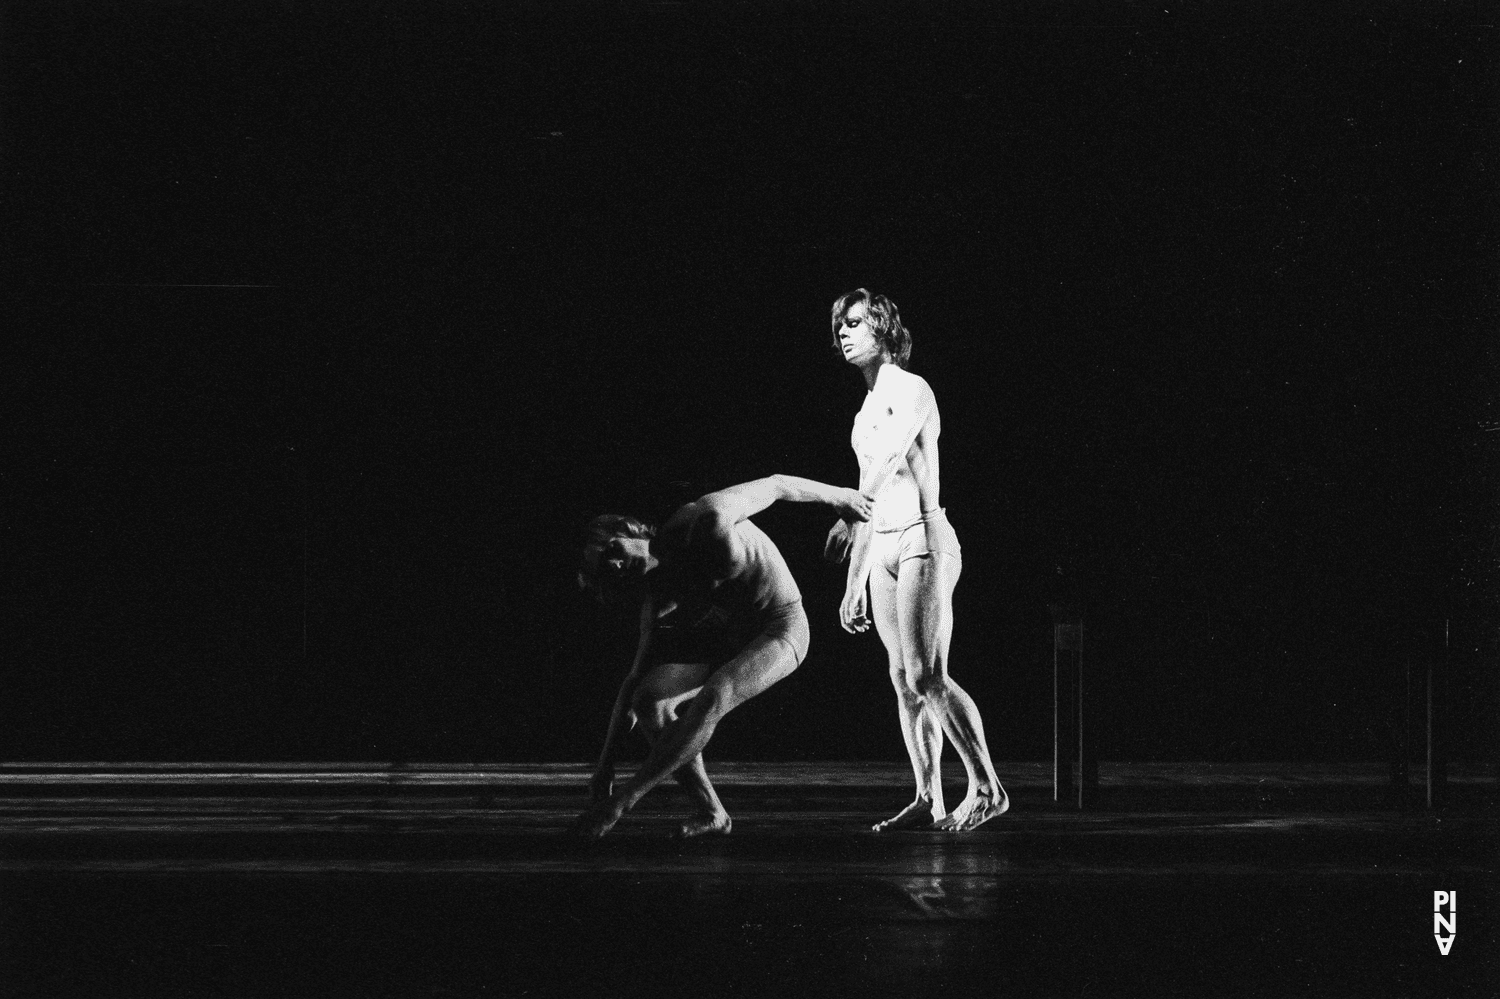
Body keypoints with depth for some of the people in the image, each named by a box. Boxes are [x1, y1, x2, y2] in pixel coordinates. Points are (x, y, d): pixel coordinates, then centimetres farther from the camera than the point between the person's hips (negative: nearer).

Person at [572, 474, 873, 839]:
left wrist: (838, 496, 3)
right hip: (726, 640, 6)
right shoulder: (660, 596, -9)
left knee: (711, 698, -32)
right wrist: (604, 767, -9)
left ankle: (622, 801, -30)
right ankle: (710, 812, -7)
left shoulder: (704, 519, -27)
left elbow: (775, 485, -12)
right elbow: (635, 682, -5)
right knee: (650, 697, -16)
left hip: (781, 629, -6)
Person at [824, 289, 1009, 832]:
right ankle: (929, 803, 3)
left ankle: (986, 787, -11)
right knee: (904, 681, 3)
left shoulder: (910, 390, -7)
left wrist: (848, 517, -35)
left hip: (924, 539, -9)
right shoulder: (868, 407, 19)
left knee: (926, 676, -15)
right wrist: (854, 585, 19)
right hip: (883, 546, 9)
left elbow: (887, 458, -23)